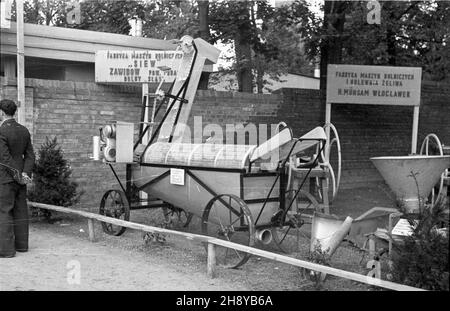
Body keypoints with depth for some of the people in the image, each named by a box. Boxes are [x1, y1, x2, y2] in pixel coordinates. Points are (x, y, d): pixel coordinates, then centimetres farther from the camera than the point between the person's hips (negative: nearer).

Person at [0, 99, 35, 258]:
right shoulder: (24, 130, 7)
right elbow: (30, 155, 4)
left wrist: (19, 177, -15)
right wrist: (25, 174, -7)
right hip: (20, 177, 8)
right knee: (20, 210, 11)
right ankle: (21, 243, 18)